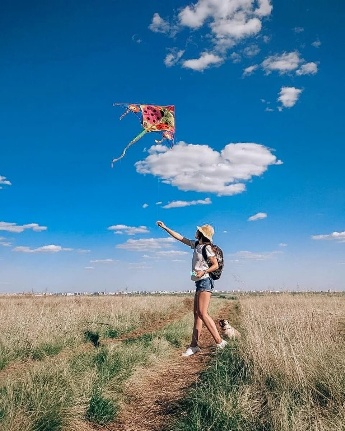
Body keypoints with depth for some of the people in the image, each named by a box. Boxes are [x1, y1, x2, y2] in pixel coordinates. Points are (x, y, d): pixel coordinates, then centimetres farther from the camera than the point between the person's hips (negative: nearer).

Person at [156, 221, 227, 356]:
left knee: (203, 313, -13)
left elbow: (216, 265, -7)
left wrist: (204, 271, -22)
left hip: (205, 281, -9)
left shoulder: (207, 248, -10)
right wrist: (165, 227, 21)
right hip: (199, 283, 9)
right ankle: (194, 345, 9)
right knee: (197, 314, 6)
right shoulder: (196, 244, 13)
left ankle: (219, 342, -8)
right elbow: (180, 237, 18)